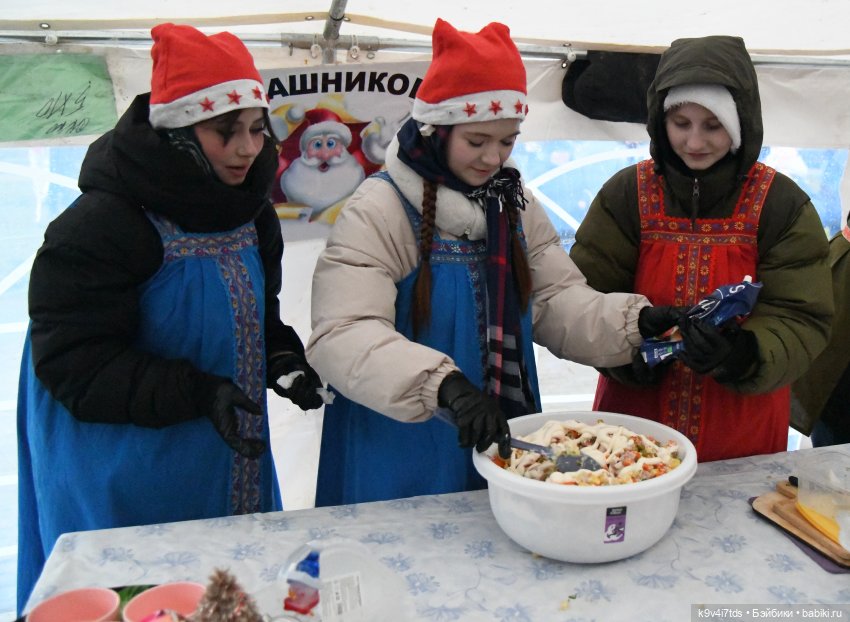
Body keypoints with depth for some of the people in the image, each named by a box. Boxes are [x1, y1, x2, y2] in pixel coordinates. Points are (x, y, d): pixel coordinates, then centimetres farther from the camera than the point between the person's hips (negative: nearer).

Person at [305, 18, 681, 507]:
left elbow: (558, 302, 1)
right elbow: (342, 337, -27)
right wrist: (443, 384, -40)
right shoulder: (378, 212, -17)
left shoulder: (515, 205, 4)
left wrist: (631, 322, -17)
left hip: (504, 441, 6)